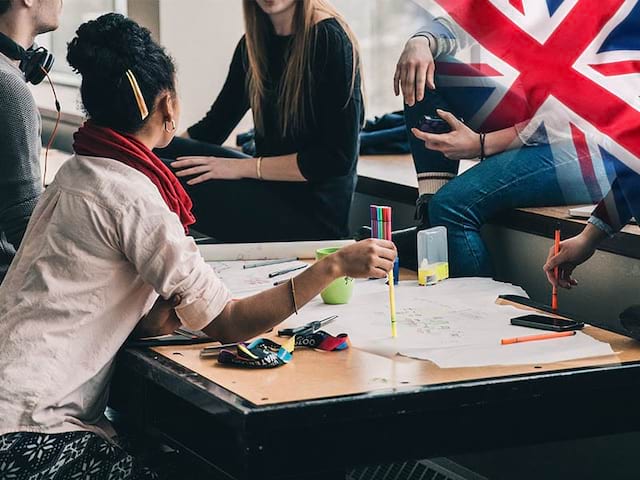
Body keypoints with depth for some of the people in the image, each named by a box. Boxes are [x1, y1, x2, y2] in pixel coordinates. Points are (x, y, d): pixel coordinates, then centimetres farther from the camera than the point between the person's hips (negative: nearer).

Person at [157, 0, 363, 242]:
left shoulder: (329, 40, -13)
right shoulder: (254, 43, 10)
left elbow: (338, 158, -17)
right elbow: (214, 126, 13)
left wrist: (243, 167, -17)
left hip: (314, 213, -7)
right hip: (270, 194, 7)